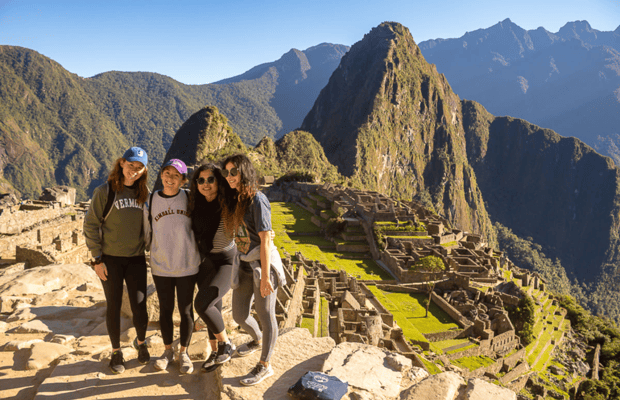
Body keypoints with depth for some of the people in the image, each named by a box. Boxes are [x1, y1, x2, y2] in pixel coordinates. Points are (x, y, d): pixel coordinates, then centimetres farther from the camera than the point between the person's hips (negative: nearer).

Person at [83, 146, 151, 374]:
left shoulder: (145, 193, 3)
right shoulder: (105, 192, -7)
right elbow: (91, 225, -6)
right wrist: (97, 259, -8)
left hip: (136, 259, 2)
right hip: (110, 259, -2)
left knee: (139, 306, 2)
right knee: (114, 306, 7)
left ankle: (141, 342, 30)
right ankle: (116, 352, 26)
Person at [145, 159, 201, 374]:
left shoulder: (189, 199, -4)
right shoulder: (151, 200, -1)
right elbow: (147, 231, 9)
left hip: (187, 265, -1)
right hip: (160, 265, 1)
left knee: (185, 309, 8)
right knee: (165, 309, 12)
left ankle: (183, 352, 25)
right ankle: (168, 350, 31)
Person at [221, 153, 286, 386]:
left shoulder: (257, 200, -18)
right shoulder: (233, 201, 6)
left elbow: (265, 240, -20)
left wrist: (265, 277, -21)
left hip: (263, 263, -7)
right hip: (243, 265, 8)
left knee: (265, 315, 6)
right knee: (239, 315, 16)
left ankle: (265, 365, 25)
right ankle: (257, 340, 48)